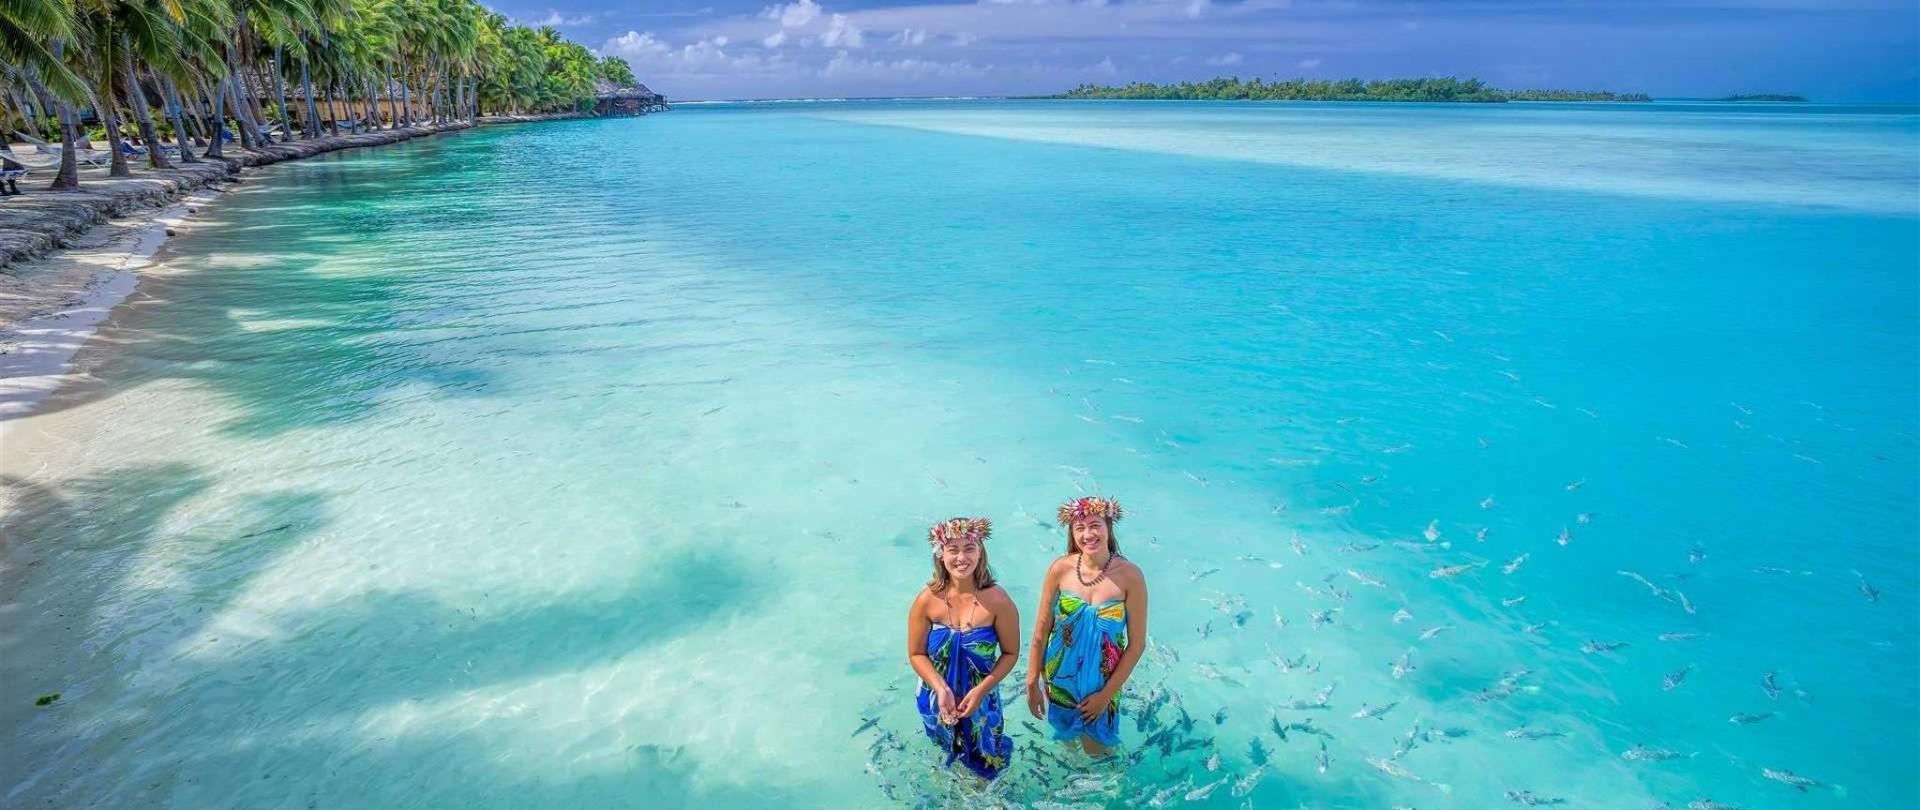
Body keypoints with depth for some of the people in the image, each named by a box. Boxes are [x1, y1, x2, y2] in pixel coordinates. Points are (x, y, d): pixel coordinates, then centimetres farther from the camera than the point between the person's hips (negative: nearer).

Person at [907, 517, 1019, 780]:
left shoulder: (997, 600, -23)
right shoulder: (927, 600, -20)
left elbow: (1011, 653, -12)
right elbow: (916, 654, -11)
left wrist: (981, 691, -20)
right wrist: (941, 689, -23)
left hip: (981, 701, -1)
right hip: (937, 699, 1)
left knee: (985, 768, 21)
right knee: (947, 760, 28)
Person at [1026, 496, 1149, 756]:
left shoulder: (1130, 575, -21)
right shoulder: (1060, 569, -17)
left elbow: (1137, 644, -13)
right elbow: (1041, 629, -6)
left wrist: (1107, 694, -10)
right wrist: (1032, 682, -2)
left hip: (1103, 683, -1)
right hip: (1059, 677, 1)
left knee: (1095, 750, 18)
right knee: (1065, 737, 25)